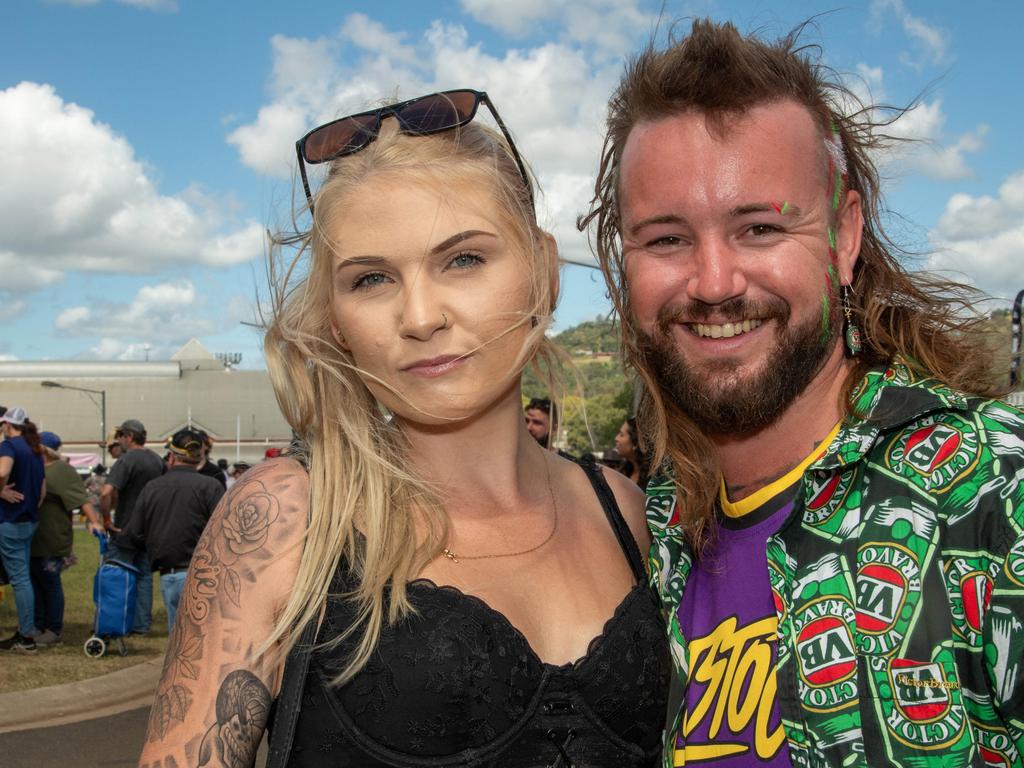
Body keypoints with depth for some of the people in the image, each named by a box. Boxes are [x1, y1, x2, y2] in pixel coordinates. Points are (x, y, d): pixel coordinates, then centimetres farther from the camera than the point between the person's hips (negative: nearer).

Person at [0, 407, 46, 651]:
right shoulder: (35, 451, 15)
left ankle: (27, 638, -3)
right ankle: (25, 631, 19)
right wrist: (31, 508, 19)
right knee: (23, 576, 15)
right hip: (30, 521, 8)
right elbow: (43, 490, 17)